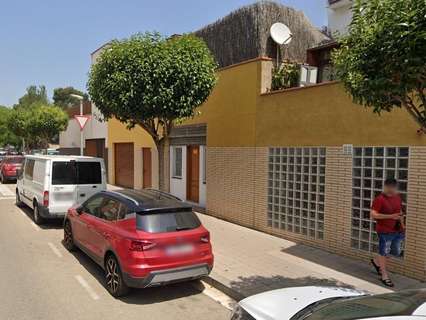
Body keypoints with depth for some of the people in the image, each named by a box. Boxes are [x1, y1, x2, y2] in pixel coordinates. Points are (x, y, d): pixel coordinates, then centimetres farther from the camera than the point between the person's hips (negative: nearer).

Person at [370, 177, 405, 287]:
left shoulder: (398, 197, 8)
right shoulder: (379, 199, -15)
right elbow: (373, 215, -20)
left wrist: (402, 224, 9)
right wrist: (390, 216, -24)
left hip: (398, 230, 8)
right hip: (385, 231, -7)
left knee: (396, 252, 16)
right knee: (384, 252, 3)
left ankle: (376, 261, 39)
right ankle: (384, 276, 17)